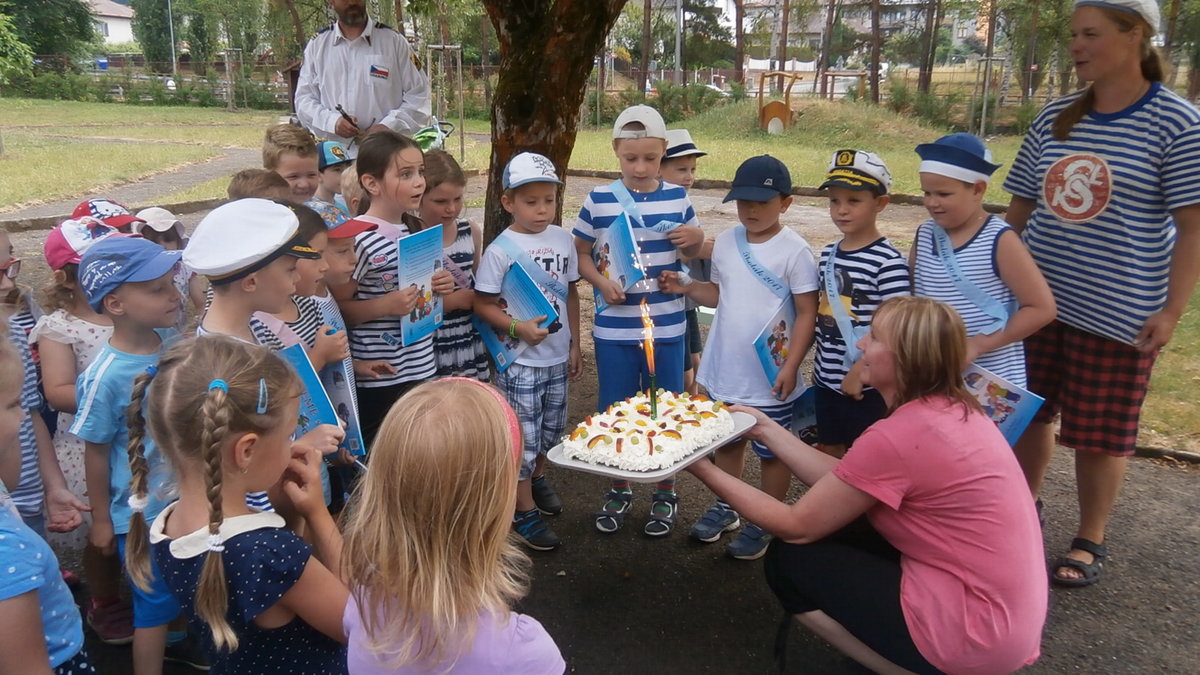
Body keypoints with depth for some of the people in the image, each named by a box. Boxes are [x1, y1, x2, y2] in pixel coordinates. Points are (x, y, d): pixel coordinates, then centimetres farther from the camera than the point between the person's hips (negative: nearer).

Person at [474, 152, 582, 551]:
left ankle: (537, 476, 48)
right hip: (519, 360, -5)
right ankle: (524, 510, 20)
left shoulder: (563, 240, 1)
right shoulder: (501, 250, -15)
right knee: (523, 436, 3)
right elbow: (483, 304, -12)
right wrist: (518, 328, -26)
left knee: (552, 428, 21)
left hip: (557, 357, 6)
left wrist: (575, 345, 11)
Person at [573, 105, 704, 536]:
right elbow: (581, 254, 5)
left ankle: (665, 493, 29)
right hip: (614, 328, 0)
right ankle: (619, 490, 31)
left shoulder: (677, 198, 1)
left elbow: (691, 254, 13)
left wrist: (695, 239, -9)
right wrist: (602, 283, -13)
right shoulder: (598, 201, -4)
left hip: (667, 326, 1)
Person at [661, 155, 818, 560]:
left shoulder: (794, 251, -14)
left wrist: (791, 367, -17)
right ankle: (725, 509, 41)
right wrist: (686, 288, -5)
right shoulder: (726, 242, 2)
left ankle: (765, 525, 28)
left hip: (770, 376, -5)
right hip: (725, 369, 6)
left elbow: (807, 313, -13)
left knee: (772, 451, 11)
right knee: (727, 441, 22)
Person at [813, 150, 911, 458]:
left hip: (866, 387, -6)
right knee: (829, 454, 18)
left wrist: (860, 371, -18)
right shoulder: (828, 255, 6)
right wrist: (818, 364, 15)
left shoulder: (889, 261, -16)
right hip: (826, 380, 7)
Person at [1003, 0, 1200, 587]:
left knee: (1099, 434, 7)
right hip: (1035, 301, 5)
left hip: (1115, 313, -4)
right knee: (1026, 412, 14)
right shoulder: (1055, 118, 6)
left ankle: (1090, 542, 27)